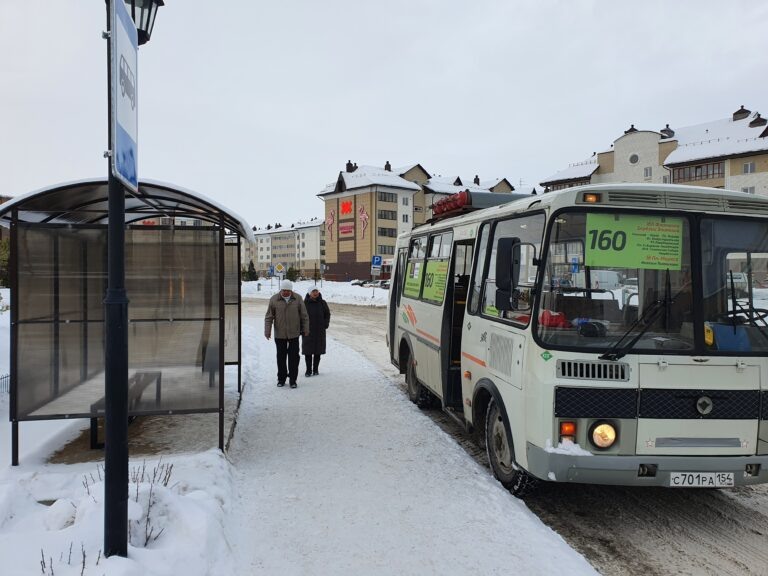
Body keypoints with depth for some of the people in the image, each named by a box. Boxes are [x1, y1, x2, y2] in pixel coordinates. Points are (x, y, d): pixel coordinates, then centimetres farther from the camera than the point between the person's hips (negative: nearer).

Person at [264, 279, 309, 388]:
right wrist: (267, 331, -5)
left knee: (293, 357, 0)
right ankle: (281, 379, 19)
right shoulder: (274, 299, -3)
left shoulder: (298, 299, -1)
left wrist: (306, 329, 5)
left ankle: (293, 380, 8)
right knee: (281, 357, 8)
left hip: (294, 334, 0)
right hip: (279, 334, 0)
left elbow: (304, 316, 5)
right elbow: (269, 317, 0)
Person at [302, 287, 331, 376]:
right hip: (308, 332, -2)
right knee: (308, 352, 0)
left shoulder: (322, 303, 2)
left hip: (320, 332, 2)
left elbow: (327, 314, 11)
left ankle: (315, 369, 17)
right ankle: (308, 370, 8)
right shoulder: (305, 303, -4)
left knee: (318, 352, 6)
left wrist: (325, 325, 0)